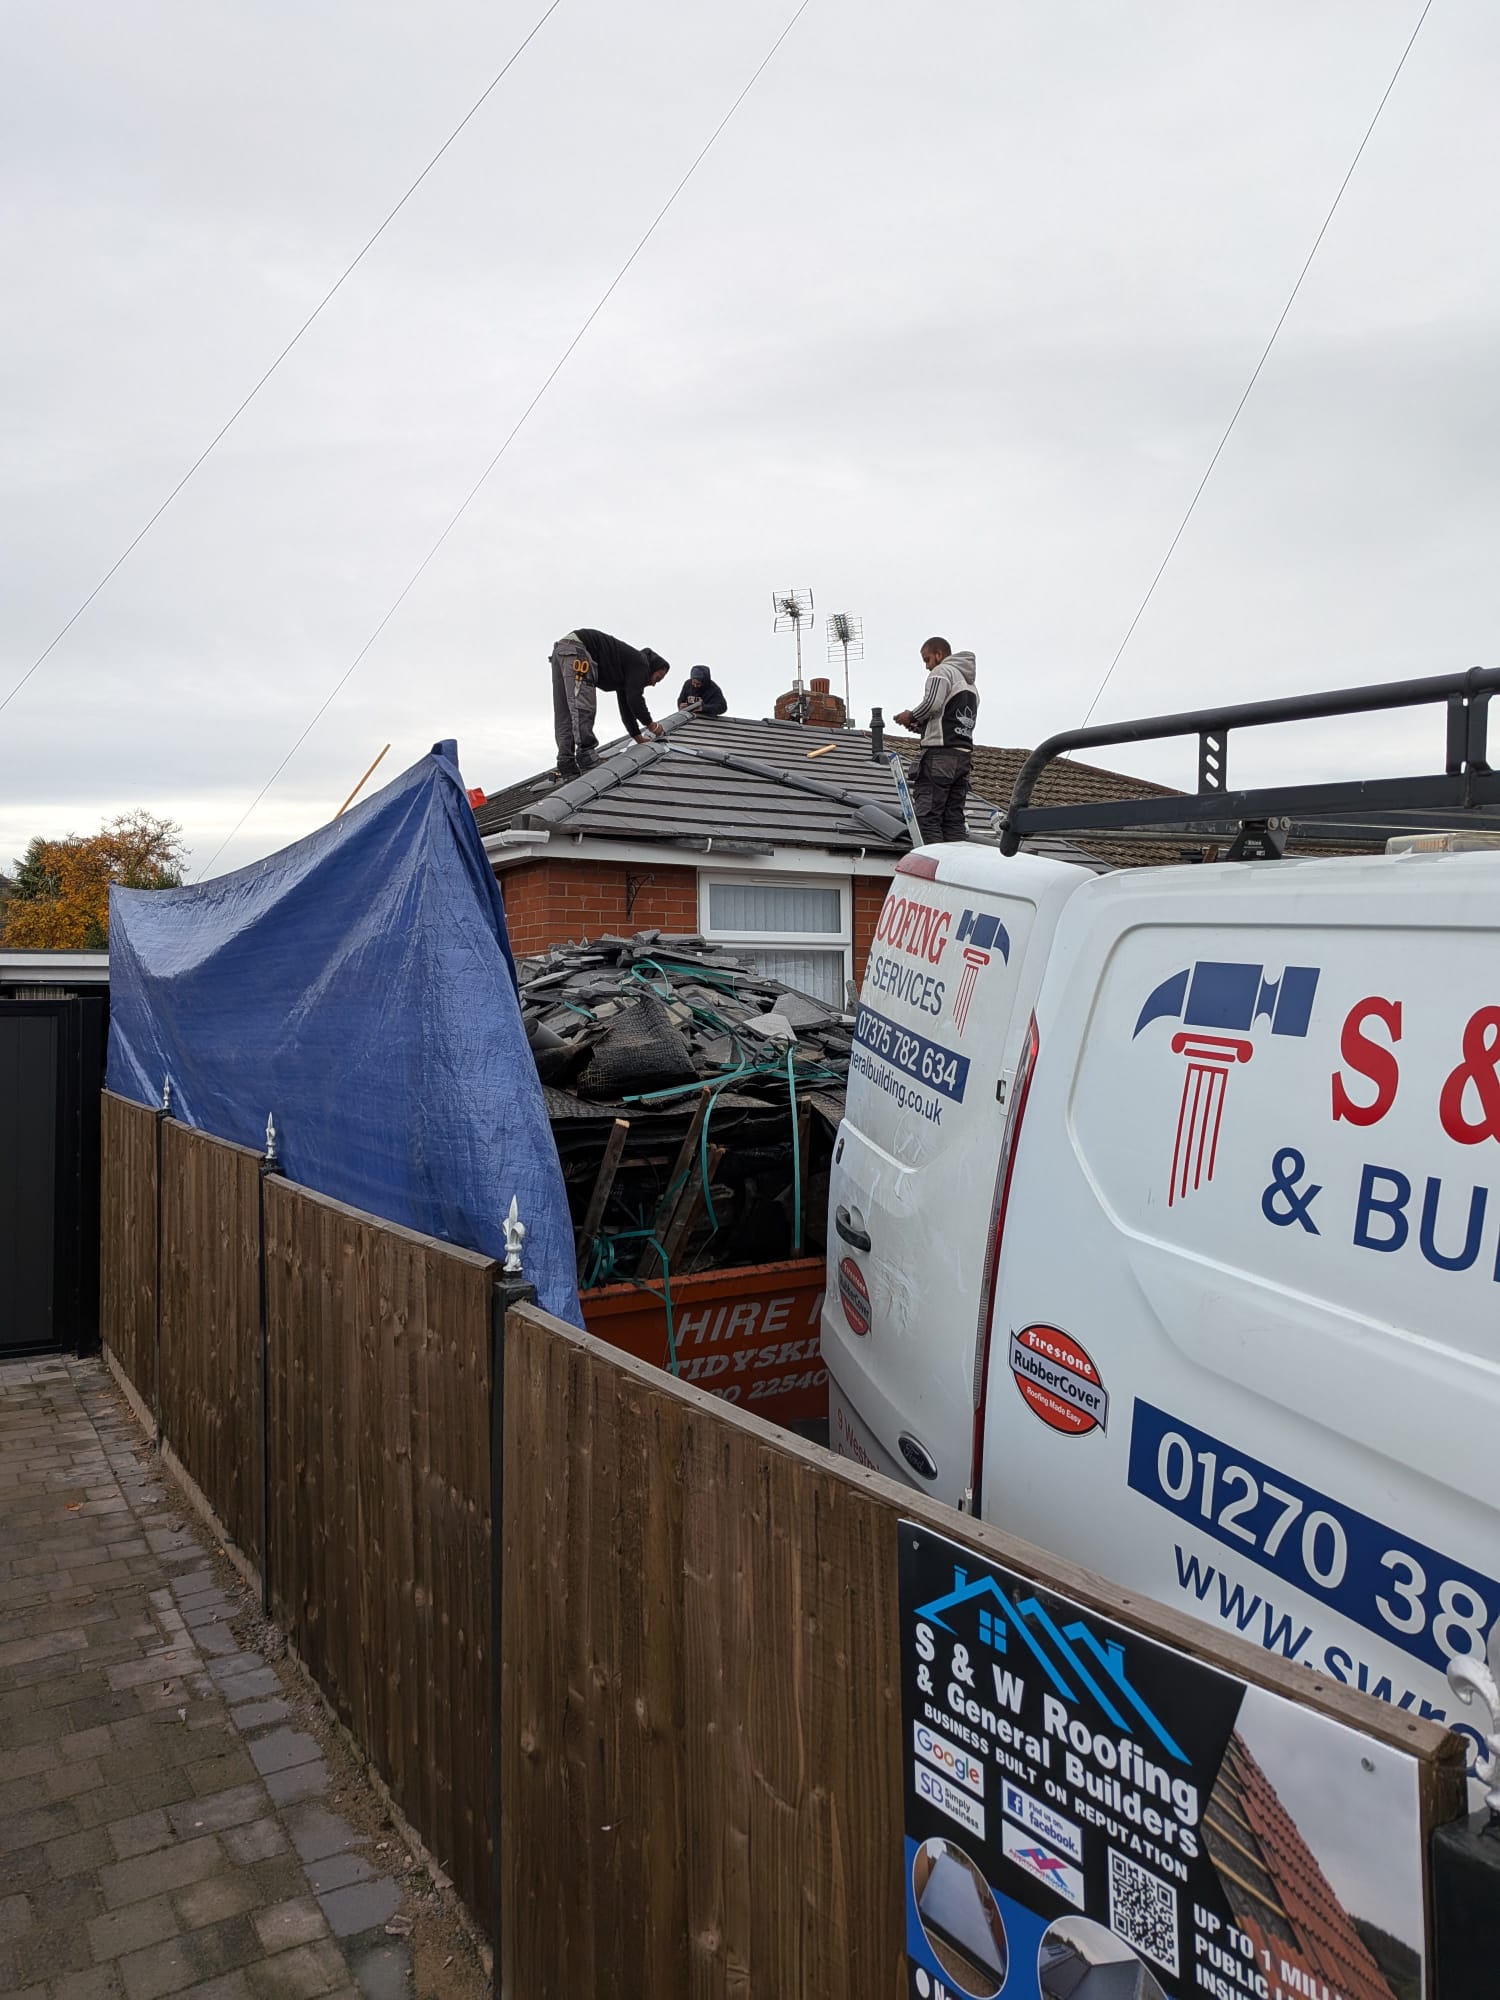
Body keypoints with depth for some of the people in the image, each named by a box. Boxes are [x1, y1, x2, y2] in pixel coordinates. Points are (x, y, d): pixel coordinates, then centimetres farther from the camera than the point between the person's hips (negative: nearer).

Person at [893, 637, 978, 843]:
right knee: (954, 818, 8)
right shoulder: (970, 682, 27)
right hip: (964, 755, 9)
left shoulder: (942, 671, 0)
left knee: (927, 816, -11)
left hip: (940, 752, -9)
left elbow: (933, 703, -18)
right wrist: (921, 723, 17)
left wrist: (912, 716, 0)